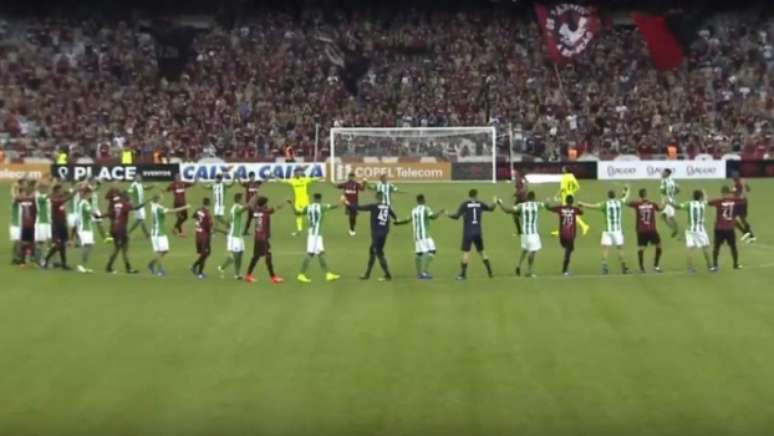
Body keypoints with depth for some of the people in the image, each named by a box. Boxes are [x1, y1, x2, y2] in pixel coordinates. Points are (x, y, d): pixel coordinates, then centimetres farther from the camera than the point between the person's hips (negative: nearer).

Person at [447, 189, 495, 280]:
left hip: (468, 232, -4)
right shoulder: (480, 204, 4)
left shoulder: (465, 204, -8)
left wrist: (448, 215, 5)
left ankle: (463, 274, -9)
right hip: (478, 232, 4)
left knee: (466, 252, -4)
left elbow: (457, 216, -14)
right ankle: (490, 272, 16)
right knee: (482, 251, 15)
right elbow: (491, 208, 21)